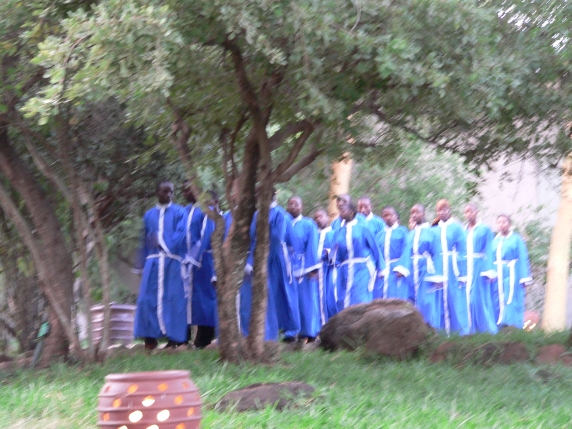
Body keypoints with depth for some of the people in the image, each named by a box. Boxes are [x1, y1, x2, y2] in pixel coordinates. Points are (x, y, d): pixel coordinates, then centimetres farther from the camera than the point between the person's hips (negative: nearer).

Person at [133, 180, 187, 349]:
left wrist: (163, 242, -18)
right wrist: (142, 263, 12)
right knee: (149, 299, -4)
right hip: (153, 262, 3)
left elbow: (181, 234, -8)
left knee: (173, 298, -5)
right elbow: (145, 241, 18)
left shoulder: (179, 212, 5)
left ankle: (175, 338, -1)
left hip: (173, 262, -3)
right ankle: (150, 337, 1)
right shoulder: (149, 215, 17)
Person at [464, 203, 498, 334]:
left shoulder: (485, 229, 3)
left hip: (479, 267, -4)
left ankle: (485, 329, -1)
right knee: (466, 298, 0)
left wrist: (488, 272, -10)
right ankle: (468, 329, 3)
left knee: (479, 298, -6)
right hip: (465, 268, 4)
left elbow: (489, 252, -2)